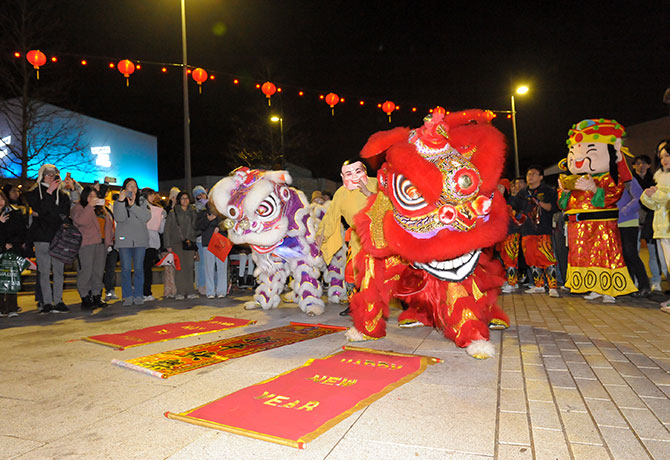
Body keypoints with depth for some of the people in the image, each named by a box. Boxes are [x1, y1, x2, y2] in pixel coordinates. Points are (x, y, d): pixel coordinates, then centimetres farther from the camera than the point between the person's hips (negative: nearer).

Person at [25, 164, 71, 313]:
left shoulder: (62, 195, 13)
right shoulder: (34, 193, 8)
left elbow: (64, 216, 0)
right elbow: (41, 210, -10)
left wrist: (41, 215, -6)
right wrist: (49, 192, -10)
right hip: (42, 238, -1)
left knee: (59, 271, 1)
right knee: (44, 272, 0)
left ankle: (58, 302, 6)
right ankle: (47, 303, 5)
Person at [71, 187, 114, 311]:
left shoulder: (99, 209, 23)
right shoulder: (78, 207, 5)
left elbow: (108, 224, 26)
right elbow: (80, 220, -15)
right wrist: (90, 206, -16)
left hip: (101, 243, 6)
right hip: (87, 243, -6)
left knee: (99, 271, 7)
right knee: (86, 270, -8)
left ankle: (97, 296, 14)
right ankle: (85, 298, -3)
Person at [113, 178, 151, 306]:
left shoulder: (142, 201, 11)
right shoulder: (118, 202, 9)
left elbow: (147, 217, -5)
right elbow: (119, 218, -8)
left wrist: (133, 205, -12)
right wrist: (121, 201, -16)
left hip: (140, 240, 1)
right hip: (124, 240, 0)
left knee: (139, 268, 1)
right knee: (126, 268, -1)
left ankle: (138, 295, 7)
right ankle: (128, 296, 6)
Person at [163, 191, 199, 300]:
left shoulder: (192, 212, 15)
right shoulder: (173, 212, 5)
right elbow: (167, 229, 4)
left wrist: (195, 243, 10)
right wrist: (168, 245, -2)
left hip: (190, 243, 2)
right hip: (177, 243, -2)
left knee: (189, 267, -1)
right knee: (180, 266, -9)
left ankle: (190, 292, 3)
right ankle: (180, 292, -6)